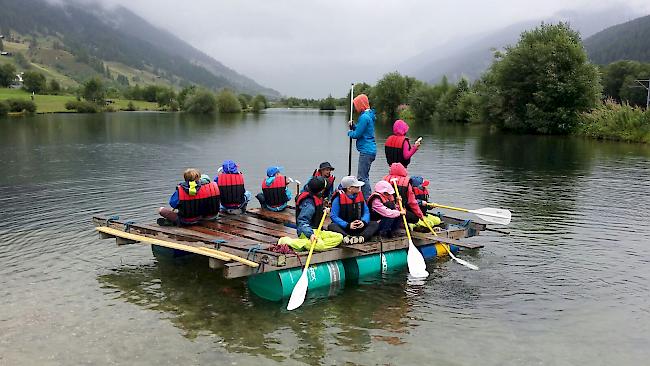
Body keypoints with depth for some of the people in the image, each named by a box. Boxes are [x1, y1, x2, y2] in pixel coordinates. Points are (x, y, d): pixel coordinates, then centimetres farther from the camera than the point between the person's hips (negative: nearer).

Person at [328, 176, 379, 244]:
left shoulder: (360, 195, 5)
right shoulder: (339, 198, -9)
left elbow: (366, 212, 4)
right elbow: (334, 216, -14)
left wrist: (363, 221, -17)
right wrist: (348, 225, -25)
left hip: (358, 227, 4)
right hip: (343, 228, -4)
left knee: (375, 224, -16)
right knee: (331, 226, -32)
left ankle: (361, 237, -41)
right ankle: (346, 237, -55)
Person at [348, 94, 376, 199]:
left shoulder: (364, 117, -16)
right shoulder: (369, 115, 15)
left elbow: (357, 134, -16)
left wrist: (349, 132, 4)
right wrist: (353, 126, 7)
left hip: (366, 151, -11)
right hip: (370, 150, 11)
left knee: (362, 177, -7)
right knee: (364, 176, 17)